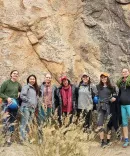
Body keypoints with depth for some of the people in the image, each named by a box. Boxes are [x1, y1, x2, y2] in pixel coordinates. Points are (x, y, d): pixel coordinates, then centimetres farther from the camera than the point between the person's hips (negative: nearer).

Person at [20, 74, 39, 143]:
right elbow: (22, 95, -12)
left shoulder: (35, 88, 20)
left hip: (33, 108, 7)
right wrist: (29, 101, -14)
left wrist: (35, 105, 7)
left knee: (29, 124, 8)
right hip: (26, 107, -7)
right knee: (24, 123, -9)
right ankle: (22, 139, -10)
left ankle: (27, 138, 13)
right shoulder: (26, 87, -2)